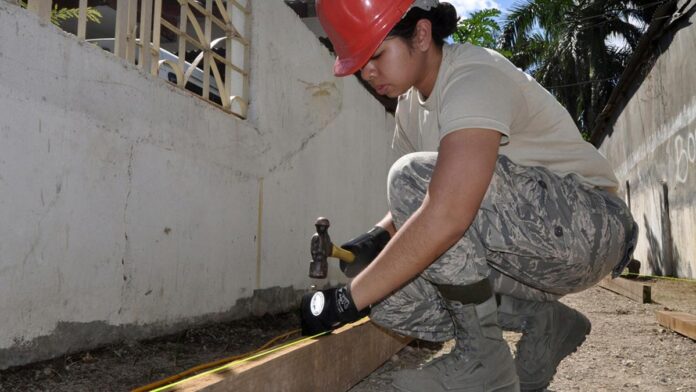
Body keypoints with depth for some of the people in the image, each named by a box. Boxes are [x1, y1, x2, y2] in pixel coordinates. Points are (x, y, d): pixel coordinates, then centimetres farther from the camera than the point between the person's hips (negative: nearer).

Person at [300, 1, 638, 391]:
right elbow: (417, 201, 13)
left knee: (415, 176, -28)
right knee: (389, 286, -8)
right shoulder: (412, 104, 6)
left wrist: (348, 299, -31)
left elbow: (445, 216, -36)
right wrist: (378, 237, -8)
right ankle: (542, 323, 5)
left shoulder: (476, 76, -22)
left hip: (587, 226, -8)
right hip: (531, 249, 8)